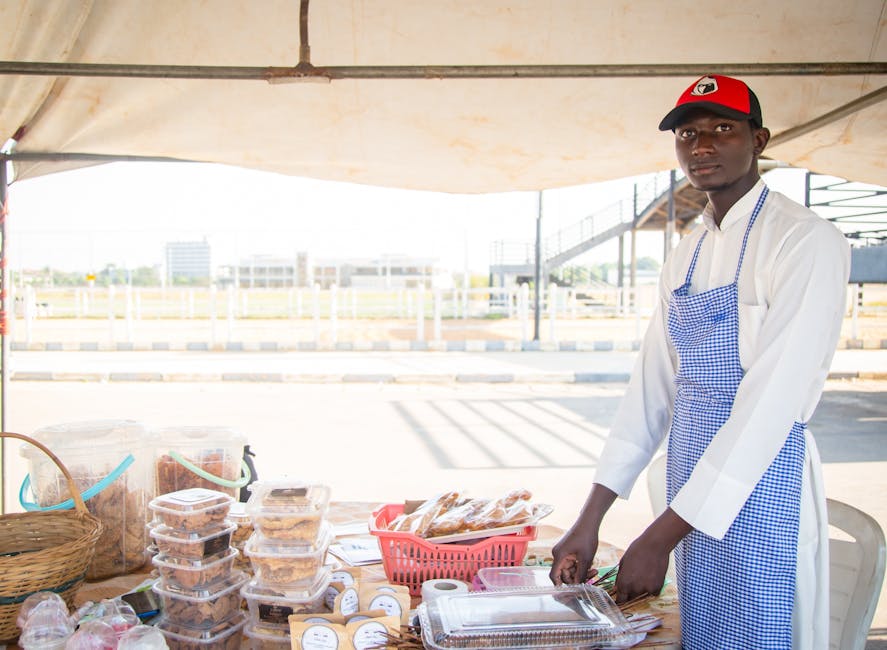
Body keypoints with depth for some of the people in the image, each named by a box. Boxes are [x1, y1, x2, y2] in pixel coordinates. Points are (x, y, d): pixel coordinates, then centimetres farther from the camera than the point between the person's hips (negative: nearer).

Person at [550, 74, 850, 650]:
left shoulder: (807, 242, -13)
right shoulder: (687, 255, 10)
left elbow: (773, 400, -20)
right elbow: (653, 386, 8)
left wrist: (661, 537, -21)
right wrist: (589, 522, 2)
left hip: (763, 488, -6)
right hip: (694, 488, 7)